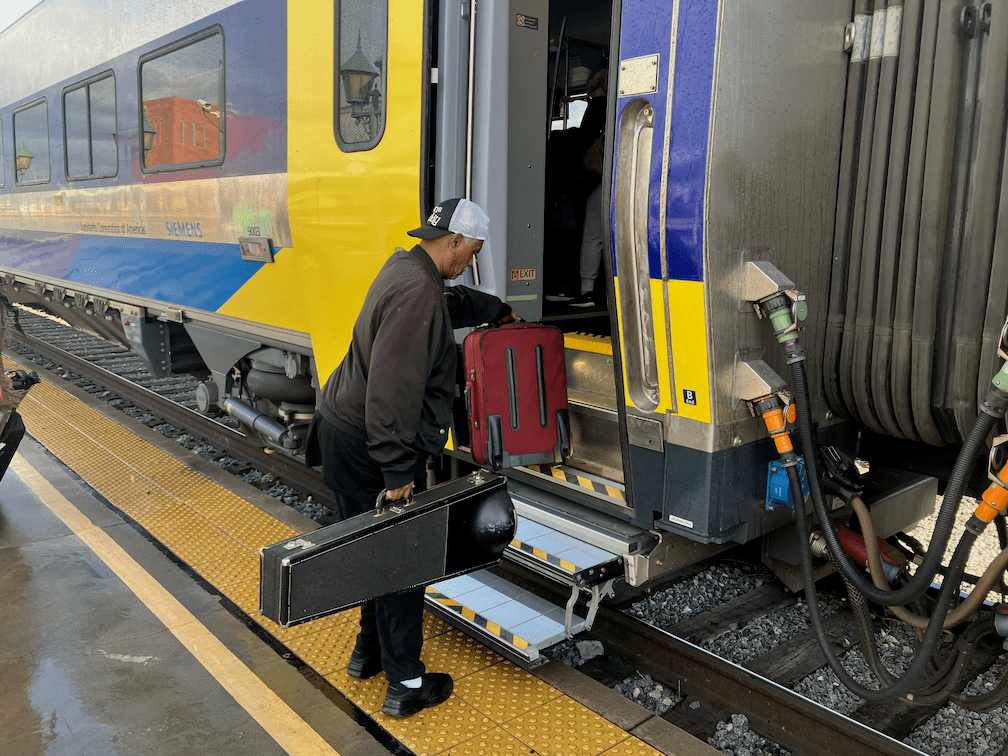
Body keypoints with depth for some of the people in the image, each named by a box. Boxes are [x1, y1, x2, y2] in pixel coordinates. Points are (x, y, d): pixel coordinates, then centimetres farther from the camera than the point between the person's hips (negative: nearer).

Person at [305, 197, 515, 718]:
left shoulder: (404, 267, 10)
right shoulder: (417, 293, -24)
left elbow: (452, 303, 33)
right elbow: (393, 390, -29)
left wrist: (496, 311, 49)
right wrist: (397, 471, -25)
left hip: (341, 425, 10)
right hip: (369, 447, -10)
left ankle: (370, 651, 39)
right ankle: (406, 686, 17)